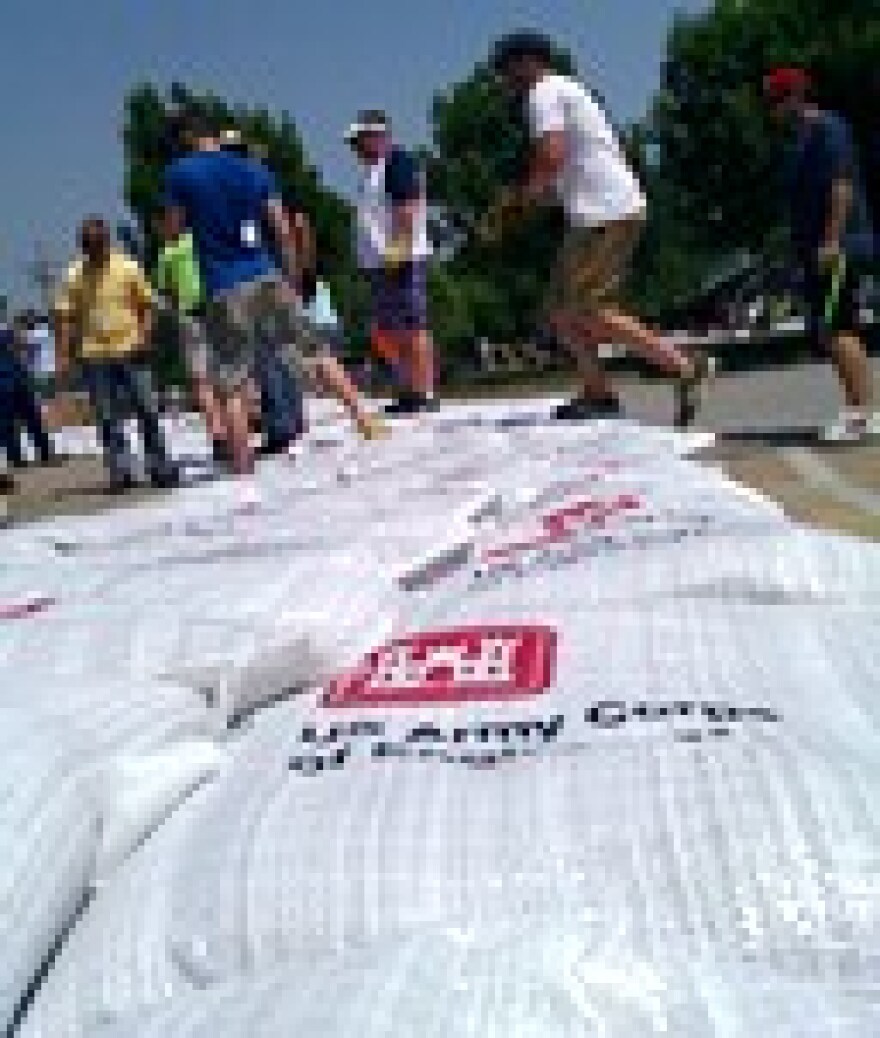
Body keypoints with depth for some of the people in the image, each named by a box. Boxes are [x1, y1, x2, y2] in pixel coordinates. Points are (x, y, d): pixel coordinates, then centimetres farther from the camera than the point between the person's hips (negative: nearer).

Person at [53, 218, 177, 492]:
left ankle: (160, 468, 11)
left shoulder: (127, 267, 0)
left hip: (130, 350, -1)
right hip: (95, 356, 1)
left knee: (146, 411, 2)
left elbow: (146, 305, 6)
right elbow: (65, 318, 3)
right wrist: (62, 356, -3)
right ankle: (121, 471, 8)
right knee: (108, 418, 2)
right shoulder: (74, 275, 2)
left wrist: (144, 335, -9)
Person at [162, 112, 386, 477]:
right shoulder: (254, 169, 8)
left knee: (231, 387, 3)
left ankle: (243, 467, 3)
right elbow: (283, 230, 8)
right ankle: (362, 417, 11)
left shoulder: (179, 174, -2)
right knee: (314, 352, 13)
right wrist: (291, 277, 16)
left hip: (223, 291, -3)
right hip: (266, 278, 3)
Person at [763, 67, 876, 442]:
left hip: (836, 247, -10)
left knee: (835, 330, -16)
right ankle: (856, 410, 13)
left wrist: (832, 241, -24)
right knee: (828, 333, 9)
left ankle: (862, 411, -16)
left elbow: (842, 186, -17)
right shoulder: (802, 139, 22)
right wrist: (803, 249, 23)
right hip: (817, 251, 10)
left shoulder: (827, 129, -7)